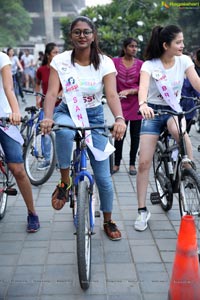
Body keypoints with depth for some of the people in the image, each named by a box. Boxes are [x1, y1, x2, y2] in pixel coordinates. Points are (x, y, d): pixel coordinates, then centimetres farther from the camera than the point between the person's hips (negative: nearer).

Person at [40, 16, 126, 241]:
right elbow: (52, 92, -20)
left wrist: (119, 118, -43)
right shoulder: (61, 60, -10)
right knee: (64, 131, -41)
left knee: (103, 176, 0)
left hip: (94, 116, 1)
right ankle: (64, 181, -15)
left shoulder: (105, 62, -10)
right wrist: (47, 118, -40)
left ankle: (108, 221, 25)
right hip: (67, 113, 0)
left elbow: (112, 94, -23)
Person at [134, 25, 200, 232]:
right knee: (144, 162, -8)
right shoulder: (149, 65, -12)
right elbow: (143, 86, -30)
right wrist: (143, 104, -52)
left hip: (174, 110, 2)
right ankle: (142, 210, 5)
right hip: (153, 112, -1)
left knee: (179, 131, -38)